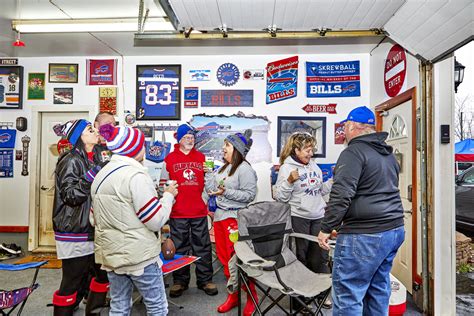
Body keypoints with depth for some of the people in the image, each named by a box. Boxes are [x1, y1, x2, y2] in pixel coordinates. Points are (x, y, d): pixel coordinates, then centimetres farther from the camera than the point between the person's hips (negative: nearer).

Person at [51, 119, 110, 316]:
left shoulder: (98, 156, 8)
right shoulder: (70, 161, -13)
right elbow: (71, 196, -20)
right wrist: (94, 172, -28)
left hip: (94, 230, 8)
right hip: (74, 234, -7)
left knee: (104, 272, 15)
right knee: (73, 281, 4)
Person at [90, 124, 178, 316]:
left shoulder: (101, 174, 7)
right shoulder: (135, 175, -18)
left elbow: (94, 219, 12)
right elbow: (156, 221, -17)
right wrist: (168, 195, -4)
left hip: (110, 253, 8)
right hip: (139, 255, -8)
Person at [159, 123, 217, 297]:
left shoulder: (202, 158, 9)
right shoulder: (169, 159, 3)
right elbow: (163, 185, 8)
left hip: (200, 211, 2)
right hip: (178, 213, -1)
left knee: (203, 247, 8)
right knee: (179, 248, 10)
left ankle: (205, 280, 21)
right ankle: (180, 281, 25)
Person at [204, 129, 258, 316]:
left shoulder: (244, 169, -11)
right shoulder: (223, 168, 13)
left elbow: (249, 195, -17)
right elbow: (211, 191, 14)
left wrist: (226, 192, -21)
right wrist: (208, 174, 8)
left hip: (235, 218, -8)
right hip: (219, 216, 8)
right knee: (225, 258, 13)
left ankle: (251, 297, 19)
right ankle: (233, 296, 29)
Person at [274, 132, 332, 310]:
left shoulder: (314, 166, 10)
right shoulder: (286, 168, -9)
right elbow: (280, 198, -13)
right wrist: (289, 181, -27)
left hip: (318, 217, 6)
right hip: (298, 219, -6)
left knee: (321, 257, 14)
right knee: (300, 258, 8)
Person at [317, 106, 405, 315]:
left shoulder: (354, 152, -14)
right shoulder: (388, 154, 16)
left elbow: (341, 195, -22)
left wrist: (326, 228, -14)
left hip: (364, 235, -10)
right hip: (394, 229, 10)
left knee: (347, 294, -1)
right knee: (378, 289, 20)